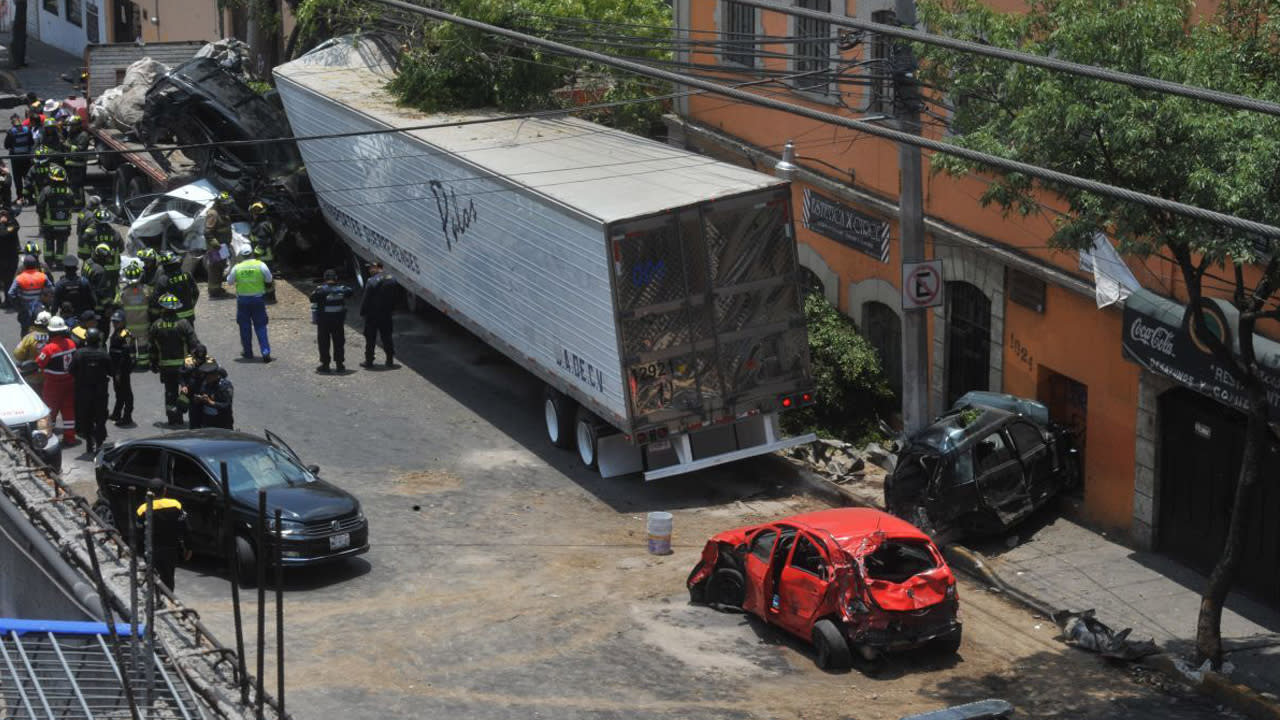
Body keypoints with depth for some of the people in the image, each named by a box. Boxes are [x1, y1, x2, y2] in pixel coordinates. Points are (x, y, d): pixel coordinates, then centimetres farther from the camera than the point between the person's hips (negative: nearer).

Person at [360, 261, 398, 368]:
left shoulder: (372, 281, -18)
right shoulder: (392, 280, 3)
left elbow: (366, 299, -15)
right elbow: (394, 297, 10)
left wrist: (362, 312, -6)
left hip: (373, 314, -6)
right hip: (386, 314, 6)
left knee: (370, 338, 4)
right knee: (387, 337, 14)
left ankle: (369, 360, 5)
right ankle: (390, 360, 14)